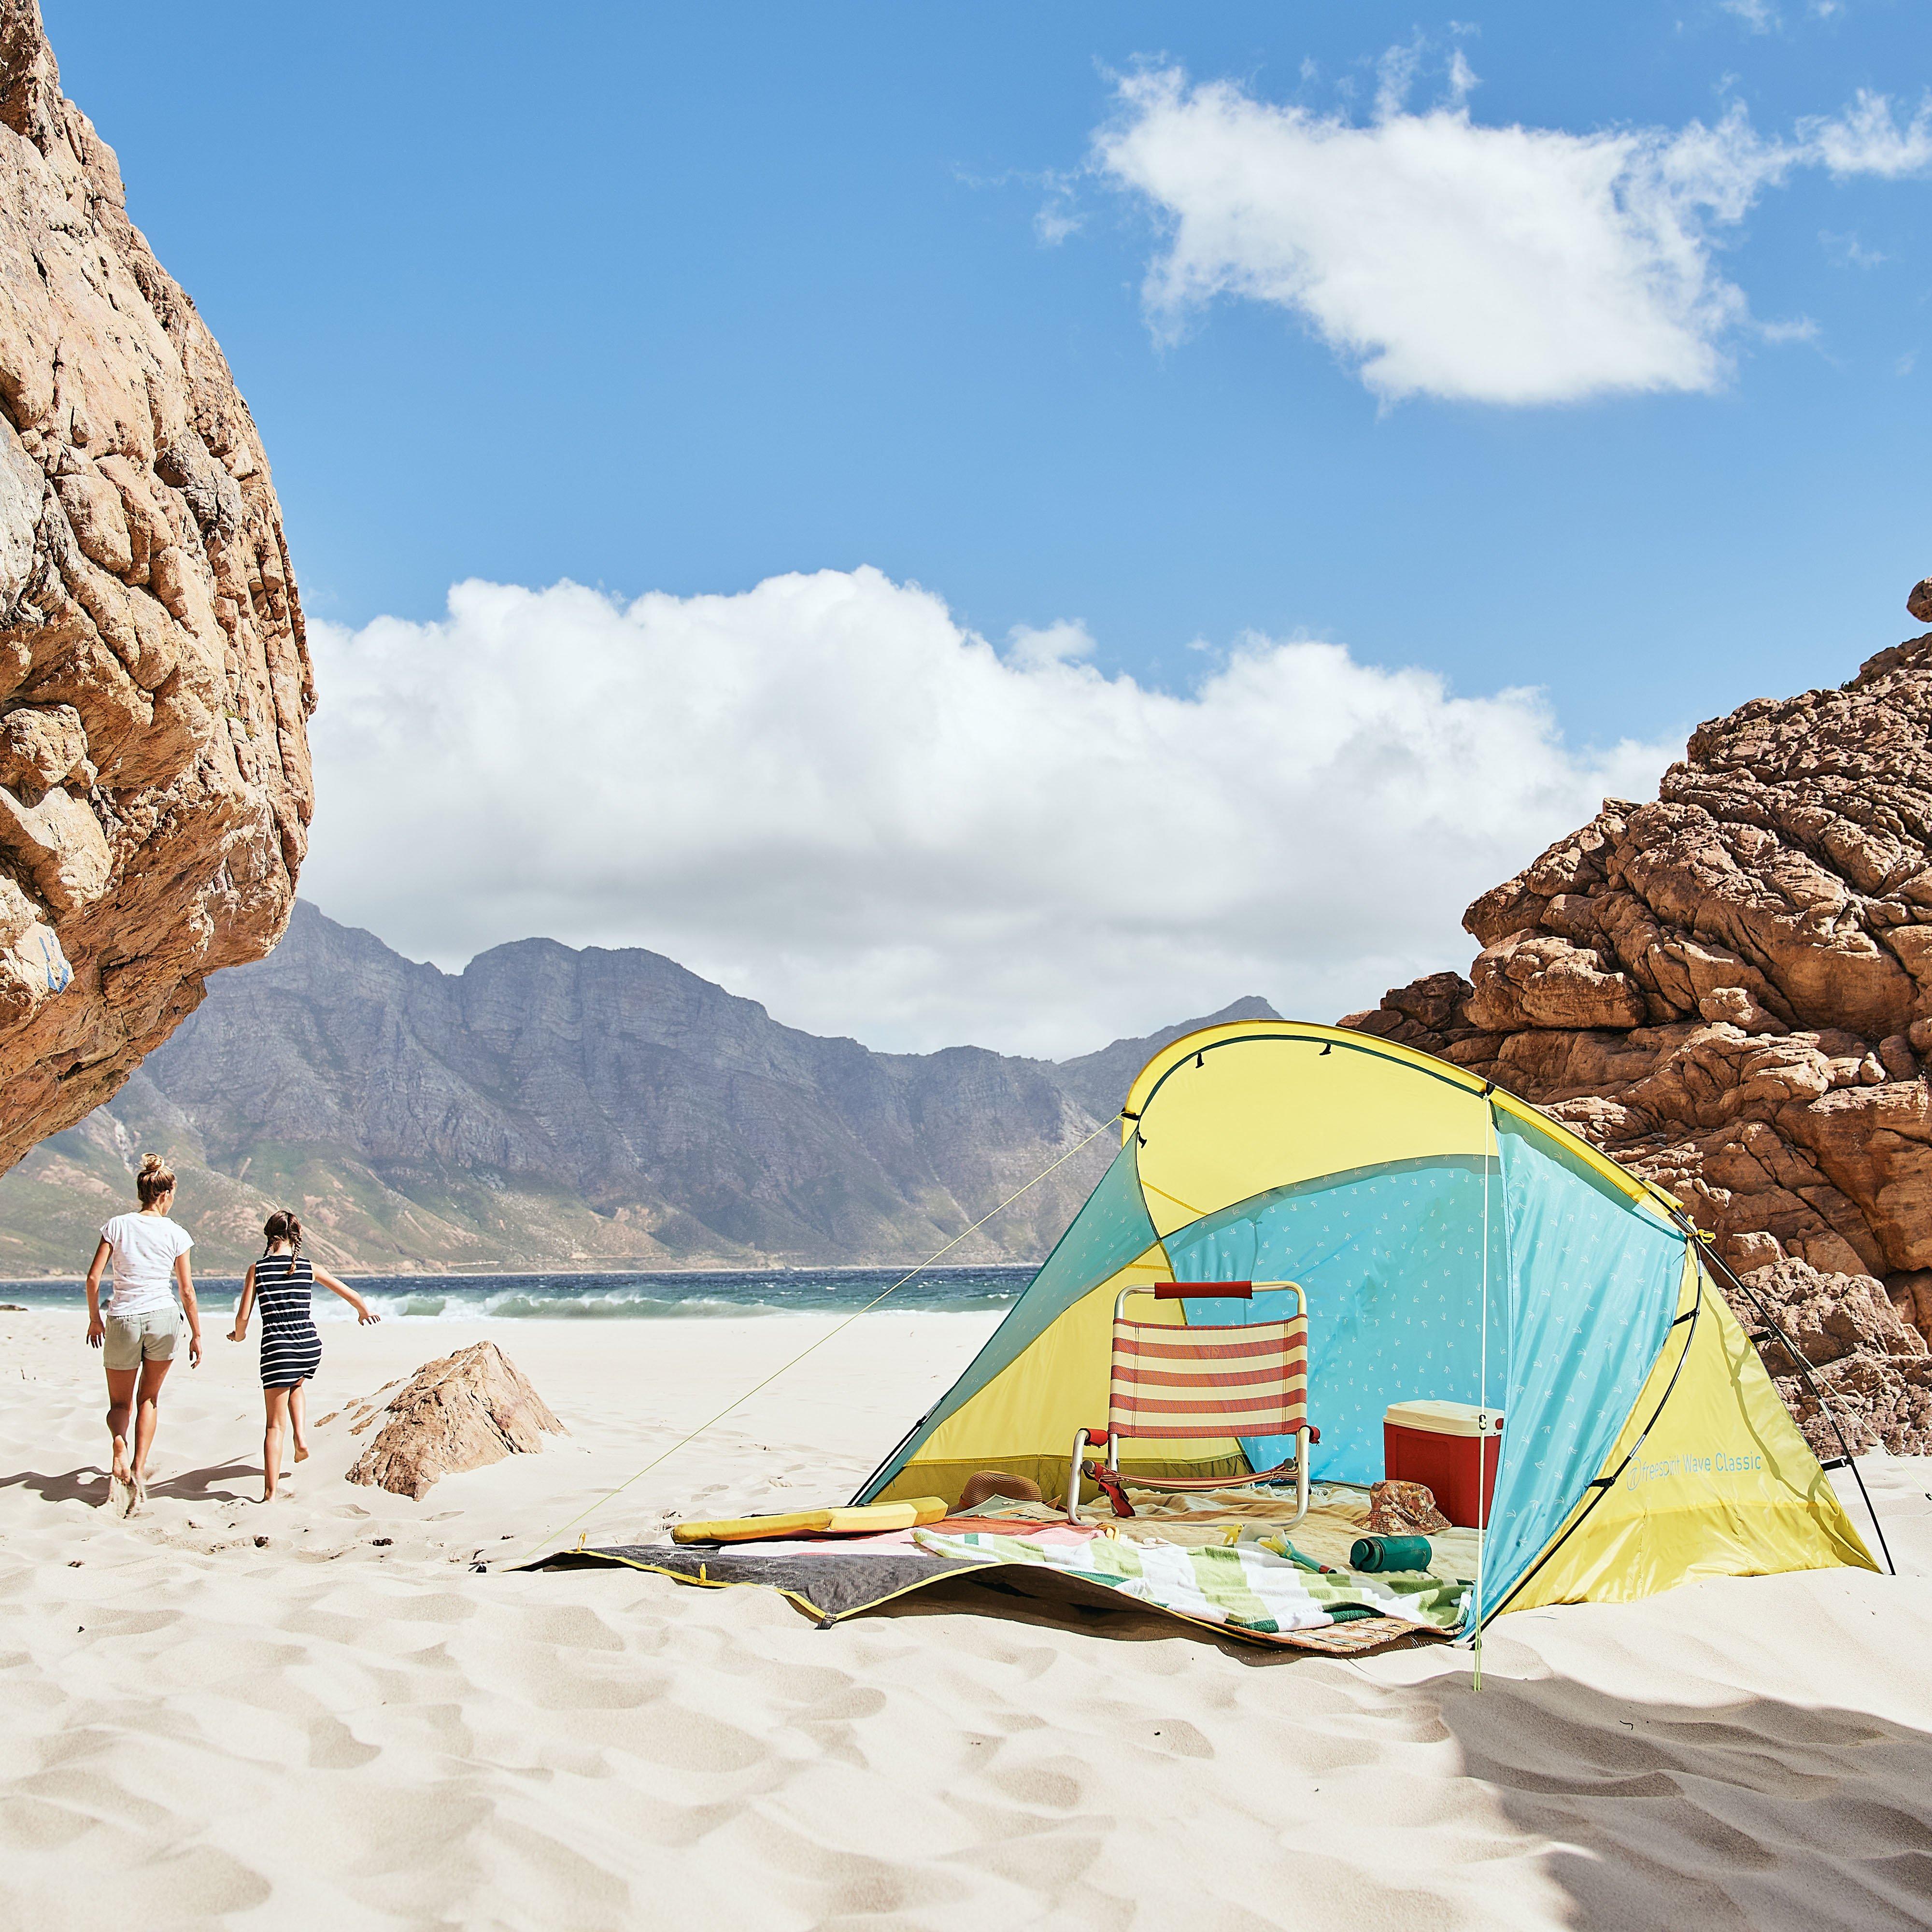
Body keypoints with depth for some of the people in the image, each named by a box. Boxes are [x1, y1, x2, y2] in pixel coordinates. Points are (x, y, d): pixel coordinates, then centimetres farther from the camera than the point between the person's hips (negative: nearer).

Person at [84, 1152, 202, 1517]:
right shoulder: (175, 1234, -3)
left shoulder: (118, 1226, -2)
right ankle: (139, 1469, 8)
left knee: (120, 1402, 14)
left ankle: (120, 1446, -19)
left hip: (123, 1319, 0)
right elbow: (187, 1291, -1)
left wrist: (94, 1319, 12)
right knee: (149, 1398, 19)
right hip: (163, 1318, 0)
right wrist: (197, 1336, 8)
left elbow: (93, 1277, -3)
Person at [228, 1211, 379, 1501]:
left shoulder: (258, 1270, -2)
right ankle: (302, 1439, 21)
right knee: (295, 1387, 38)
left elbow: (243, 1317, -3)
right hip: (311, 1347, 3)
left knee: (275, 1425, 4)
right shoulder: (308, 1268, 4)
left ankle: (271, 1493, 0)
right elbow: (350, 1295, 12)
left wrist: (239, 1335, 20)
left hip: (278, 1348, -3)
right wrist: (365, 1312, 33)